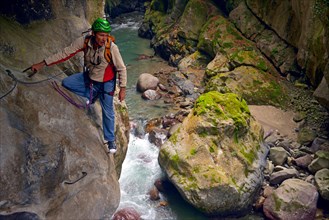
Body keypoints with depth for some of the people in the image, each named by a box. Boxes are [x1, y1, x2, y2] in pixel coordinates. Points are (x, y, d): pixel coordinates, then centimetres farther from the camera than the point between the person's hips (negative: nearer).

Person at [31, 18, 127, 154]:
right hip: (89, 77, 4)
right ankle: (91, 95, 12)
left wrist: (122, 89, -17)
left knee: (108, 112, 6)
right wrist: (42, 64, -16)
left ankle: (110, 140, 29)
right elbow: (65, 53, -15)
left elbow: (121, 69, -20)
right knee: (66, 83, -4)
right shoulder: (84, 41, -23)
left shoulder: (111, 47, -32)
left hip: (106, 82, -4)